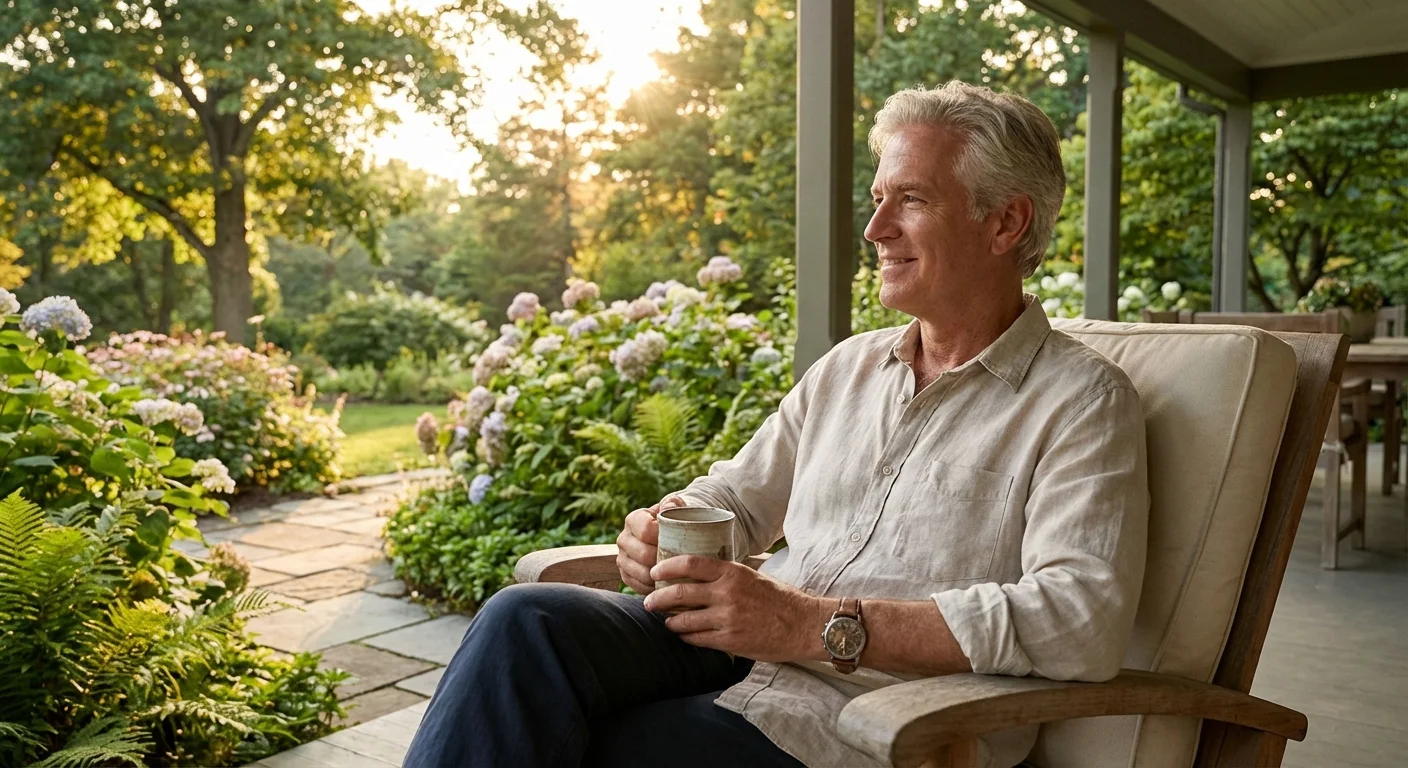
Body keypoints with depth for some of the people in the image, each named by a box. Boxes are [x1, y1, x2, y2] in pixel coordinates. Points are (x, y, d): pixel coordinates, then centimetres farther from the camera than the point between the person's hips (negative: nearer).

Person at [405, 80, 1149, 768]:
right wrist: (666, 524, -4)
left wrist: (822, 626, -24)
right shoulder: (846, 368, 16)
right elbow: (737, 495, 22)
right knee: (525, 619, -21)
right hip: (739, 649, 6)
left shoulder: (1083, 399, -5)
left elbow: (1085, 621, -19)